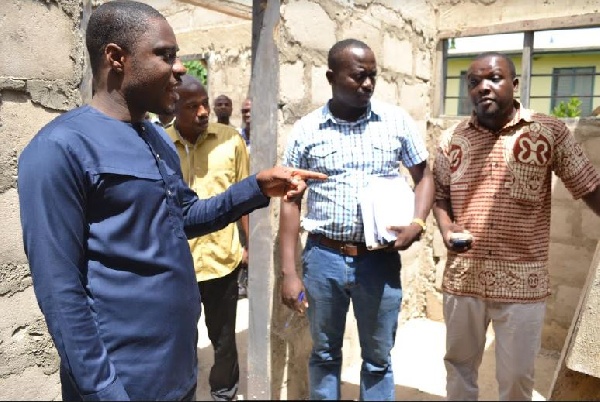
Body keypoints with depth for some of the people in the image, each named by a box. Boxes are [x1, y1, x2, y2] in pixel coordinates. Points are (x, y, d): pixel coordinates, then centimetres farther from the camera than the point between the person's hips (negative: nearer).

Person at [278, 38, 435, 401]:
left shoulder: (398, 120, -1)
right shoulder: (306, 130, -3)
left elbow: (424, 176, 10)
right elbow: (291, 201, 1)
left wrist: (418, 223, -10)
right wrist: (289, 272, -3)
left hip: (380, 259, 1)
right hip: (323, 257, 0)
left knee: (378, 360, 16)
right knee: (324, 354, 19)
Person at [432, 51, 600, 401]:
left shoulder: (550, 132, -5)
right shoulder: (452, 139, 3)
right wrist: (447, 229, -7)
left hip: (522, 282, -2)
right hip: (462, 277, 3)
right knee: (459, 364, 19)